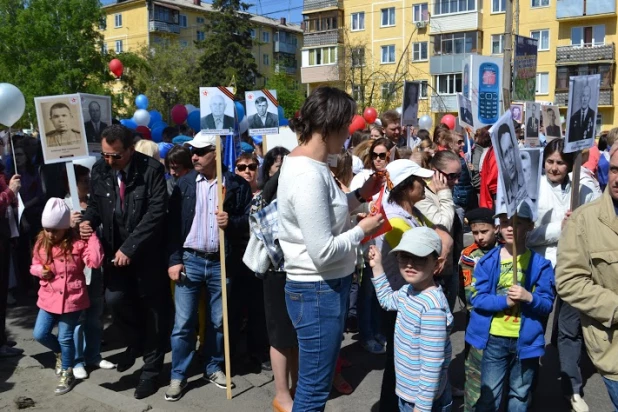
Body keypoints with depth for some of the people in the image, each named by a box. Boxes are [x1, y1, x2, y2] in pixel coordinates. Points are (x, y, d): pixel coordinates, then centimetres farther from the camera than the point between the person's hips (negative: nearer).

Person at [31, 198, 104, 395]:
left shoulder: (78, 243, -16)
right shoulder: (41, 243, -1)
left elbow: (95, 262, -29)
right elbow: (35, 265, 14)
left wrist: (91, 236, -28)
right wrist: (40, 270, -10)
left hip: (72, 298, -5)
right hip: (49, 298, 5)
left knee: (65, 338, 6)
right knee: (39, 334, 8)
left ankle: (67, 374, 28)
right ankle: (60, 353, 39)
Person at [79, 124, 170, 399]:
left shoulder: (151, 170, -16)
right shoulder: (99, 170, -2)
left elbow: (156, 212, -21)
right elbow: (95, 203, 12)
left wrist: (129, 247, -24)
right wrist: (88, 220, -11)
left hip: (147, 252, -4)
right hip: (115, 249, 4)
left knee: (153, 309, 4)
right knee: (114, 298, -9)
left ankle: (151, 369, 21)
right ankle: (136, 341, 25)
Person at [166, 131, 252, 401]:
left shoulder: (237, 184, -2)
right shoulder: (184, 183, 2)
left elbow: (250, 219, 0)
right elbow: (173, 224, 0)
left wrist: (232, 222, -20)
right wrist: (173, 260, -5)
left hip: (221, 262, 0)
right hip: (190, 260, 1)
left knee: (218, 321, 12)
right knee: (183, 323, 3)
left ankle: (213, 368, 31)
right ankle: (178, 376, 17)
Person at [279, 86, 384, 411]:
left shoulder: (303, 162, 7)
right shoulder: (308, 175, -25)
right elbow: (323, 252, -26)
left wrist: (360, 195, 7)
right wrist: (363, 229, -12)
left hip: (325, 286, 10)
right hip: (318, 291, -10)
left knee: (314, 383, 24)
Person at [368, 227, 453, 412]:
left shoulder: (432, 307, -29)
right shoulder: (408, 291, -1)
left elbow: (432, 364, -26)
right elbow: (387, 299, 23)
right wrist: (377, 266, 15)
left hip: (423, 397, -8)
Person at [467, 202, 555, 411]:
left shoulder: (540, 264, -4)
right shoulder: (487, 261, -4)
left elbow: (547, 304, -5)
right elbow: (477, 298, -9)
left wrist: (529, 298, -25)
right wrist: (505, 301, -22)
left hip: (526, 340, 1)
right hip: (495, 339, 0)